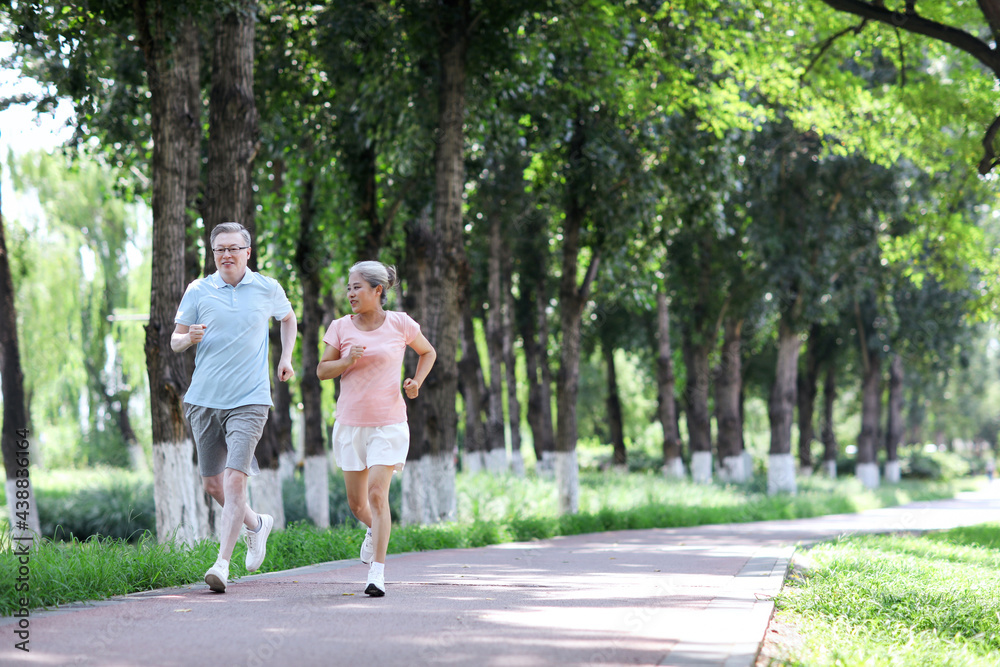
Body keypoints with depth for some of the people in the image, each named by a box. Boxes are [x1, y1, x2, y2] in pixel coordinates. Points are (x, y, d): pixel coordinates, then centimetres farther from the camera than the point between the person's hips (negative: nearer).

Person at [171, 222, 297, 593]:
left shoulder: (268, 290, 5)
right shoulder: (198, 291, 4)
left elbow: (288, 317, 26)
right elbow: (175, 341, 8)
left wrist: (286, 357, 14)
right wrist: (189, 338, -15)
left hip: (248, 400, -3)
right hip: (203, 399, 3)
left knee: (235, 479, -16)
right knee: (213, 484, 10)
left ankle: (222, 564, -17)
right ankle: (257, 524, 38)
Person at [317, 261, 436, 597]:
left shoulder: (400, 324, -3)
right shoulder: (341, 327, 0)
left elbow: (427, 352, 13)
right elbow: (322, 370, 4)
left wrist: (416, 382, -4)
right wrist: (346, 361, -16)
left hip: (388, 424, -3)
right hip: (351, 424, 3)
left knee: (377, 494, -15)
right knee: (357, 502, 10)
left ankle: (377, 572, -12)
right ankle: (374, 529, 45)